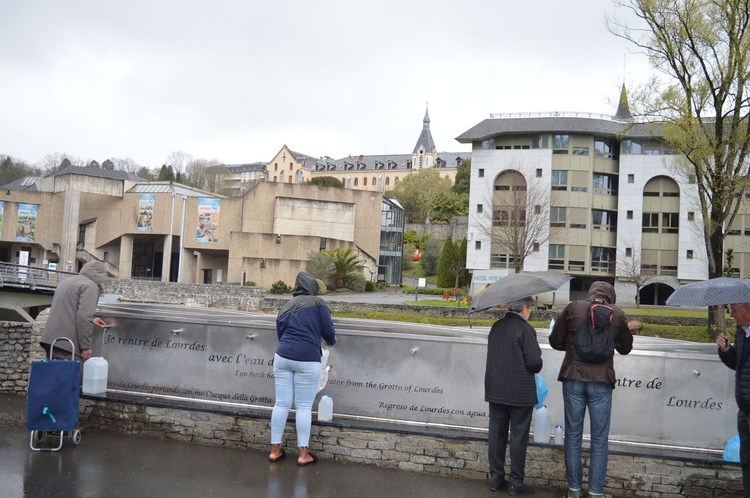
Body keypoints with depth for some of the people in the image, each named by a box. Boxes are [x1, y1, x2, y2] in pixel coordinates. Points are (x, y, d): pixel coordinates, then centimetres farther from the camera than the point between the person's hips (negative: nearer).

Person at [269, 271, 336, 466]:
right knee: (304, 407, 2)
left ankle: (275, 449, 14)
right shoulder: (317, 303, 0)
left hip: (282, 357, 5)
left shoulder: (286, 307, 16)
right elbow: (328, 331, 0)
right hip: (307, 360, -4)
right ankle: (303, 454, 7)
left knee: (281, 404, 9)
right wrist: (332, 341, 22)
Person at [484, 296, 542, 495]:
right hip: (520, 392, -6)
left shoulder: (496, 327, 5)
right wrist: (535, 368, 3)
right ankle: (516, 482, 9)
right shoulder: (526, 329, -14)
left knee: (496, 434, 11)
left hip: (495, 389, 6)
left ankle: (496, 478, 18)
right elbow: (534, 362, -18)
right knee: (518, 437, 4)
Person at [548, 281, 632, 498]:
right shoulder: (617, 314, -1)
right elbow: (625, 348, 11)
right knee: (600, 438, 8)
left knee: (573, 434, 10)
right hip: (601, 382, -1)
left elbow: (555, 341, 3)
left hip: (573, 379, 1)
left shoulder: (573, 308, -2)